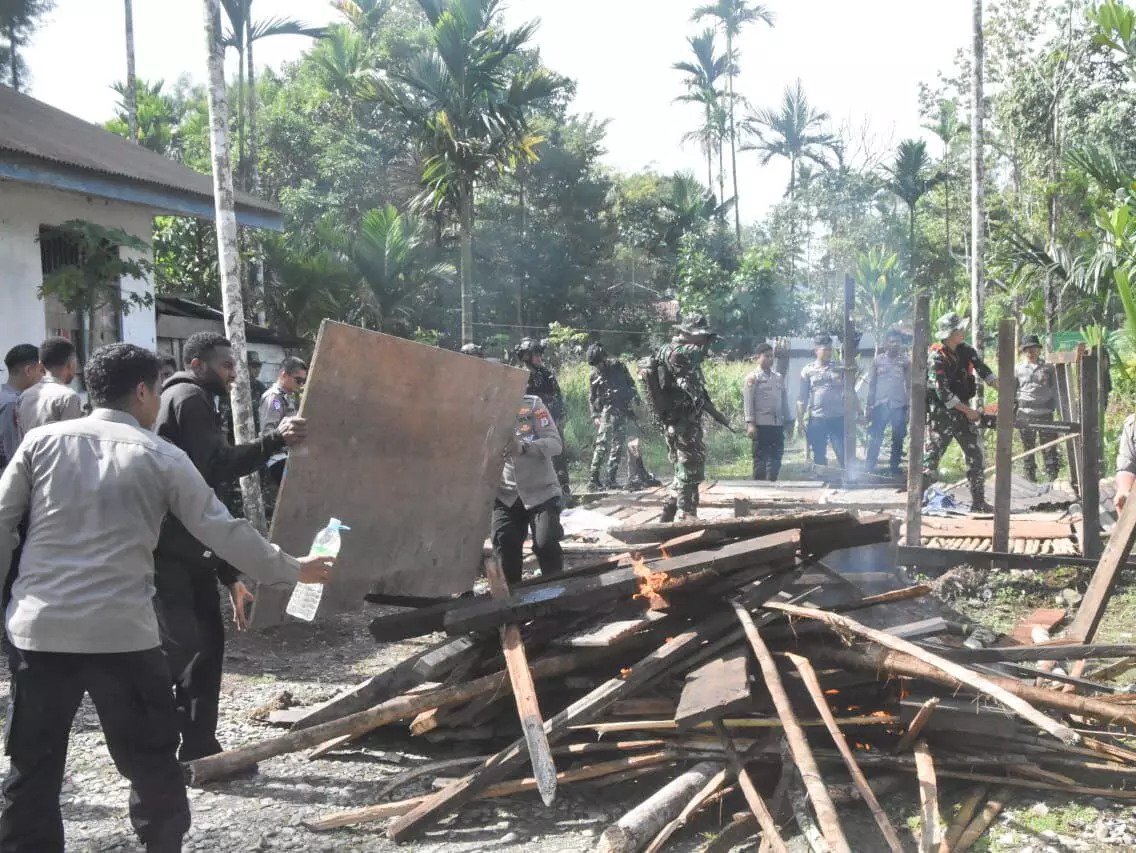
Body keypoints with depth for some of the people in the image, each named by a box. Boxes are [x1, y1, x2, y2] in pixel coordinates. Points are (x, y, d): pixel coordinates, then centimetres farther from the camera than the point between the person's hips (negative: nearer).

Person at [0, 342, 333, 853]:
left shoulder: (42, 441, 6)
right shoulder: (162, 458, 0)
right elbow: (225, 534, 3)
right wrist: (293, 570, 14)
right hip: (121, 633, -2)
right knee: (151, 761, 13)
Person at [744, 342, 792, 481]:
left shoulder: (779, 377, 16)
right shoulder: (752, 378, -2)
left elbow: (784, 400, 18)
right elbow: (748, 402, -8)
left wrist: (788, 421, 14)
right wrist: (750, 423, -17)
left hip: (777, 424, 6)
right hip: (761, 424, -6)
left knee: (775, 457, 8)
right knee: (760, 458, -2)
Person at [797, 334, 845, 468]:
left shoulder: (840, 369, 5)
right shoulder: (808, 370, 3)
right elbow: (803, 398, 3)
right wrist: (800, 421, -1)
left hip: (838, 418, 0)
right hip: (817, 419, 0)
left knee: (843, 454, 0)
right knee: (819, 457, 8)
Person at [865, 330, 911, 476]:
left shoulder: (906, 362, 4)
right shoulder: (878, 360, 4)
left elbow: (909, 386, 4)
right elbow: (872, 384, 6)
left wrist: (909, 407, -3)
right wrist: (869, 405, 0)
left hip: (899, 405, 1)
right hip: (880, 404, 0)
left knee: (897, 439, 5)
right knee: (875, 438, -4)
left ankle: (894, 468, 12)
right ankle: (869, 468, -2)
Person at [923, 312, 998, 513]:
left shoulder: (966, 350, 3)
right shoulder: (936, 358, -18)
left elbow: (984, 371, 6)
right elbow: (942, 392, -21)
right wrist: (968, 411, -18)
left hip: (962, 411, 7)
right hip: (941, 413, -7)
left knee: (975, 455, 7)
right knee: (932, 456, -8)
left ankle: (978, 502, 13)